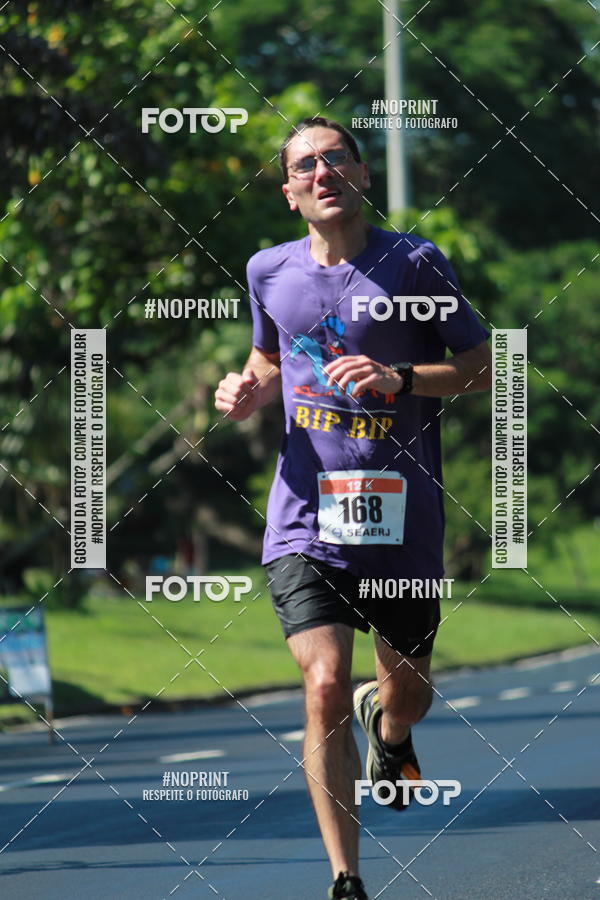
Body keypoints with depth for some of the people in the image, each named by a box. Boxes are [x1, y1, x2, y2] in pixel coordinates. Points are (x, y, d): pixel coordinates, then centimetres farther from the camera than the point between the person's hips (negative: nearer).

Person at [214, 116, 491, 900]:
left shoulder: (415, 263, -5)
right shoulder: (269, 272, 5)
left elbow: (482, 366, -1)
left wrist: (401, 378, -18)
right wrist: (250, 391, 1)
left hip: (401, 519, 0)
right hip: (306, 520, 0)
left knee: (408, 696, 11)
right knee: (326, 686, -17)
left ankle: (386, 726, 52)